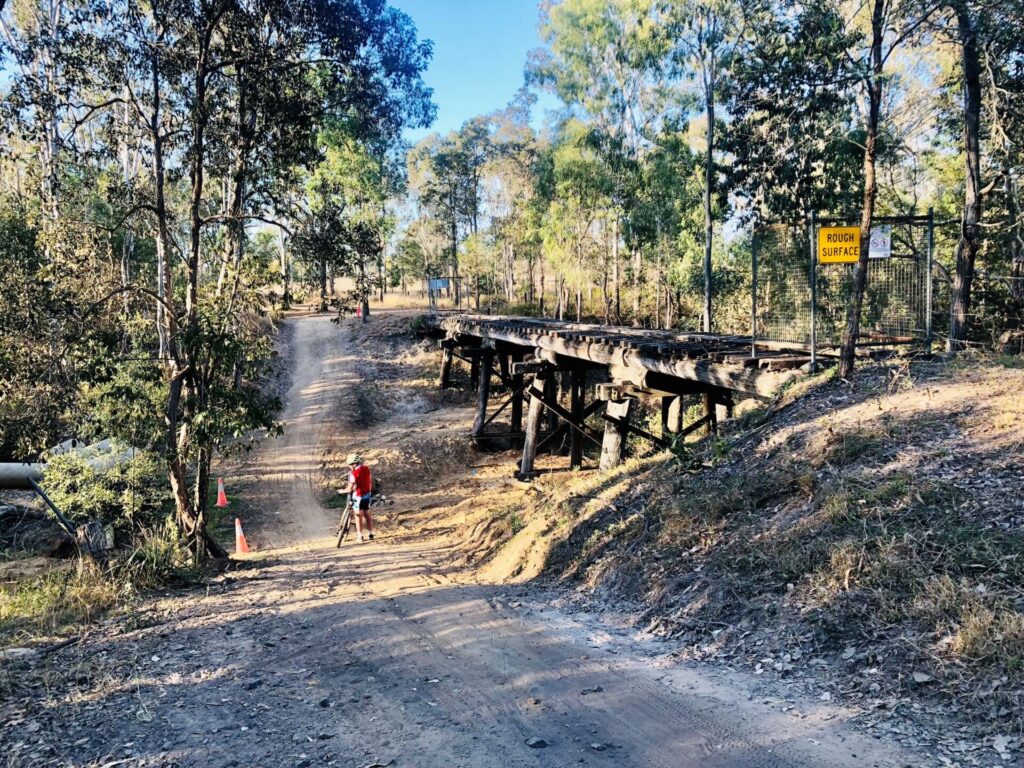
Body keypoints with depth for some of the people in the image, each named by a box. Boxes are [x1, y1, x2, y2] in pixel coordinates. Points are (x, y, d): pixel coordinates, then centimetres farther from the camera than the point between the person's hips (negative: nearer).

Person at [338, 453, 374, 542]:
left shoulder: (354, 473, -21)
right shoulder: (366, 469, -1)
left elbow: (350, 489, -19)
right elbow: (370, 481, 10)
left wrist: (342, 491, -2)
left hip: (358, 496, -6)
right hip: (368, 495, 6)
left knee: (358, 516, 6)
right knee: (367, 515, 18)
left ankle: (360, 536, 10)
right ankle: (371, 534, 24)